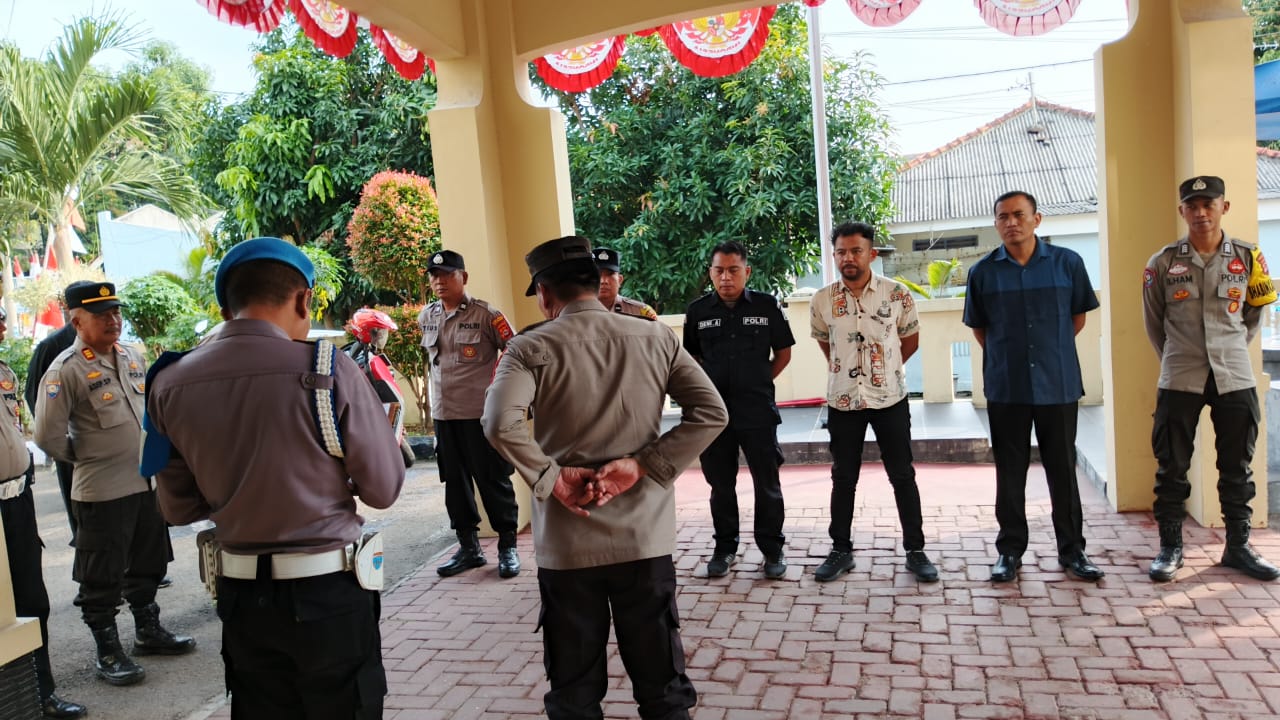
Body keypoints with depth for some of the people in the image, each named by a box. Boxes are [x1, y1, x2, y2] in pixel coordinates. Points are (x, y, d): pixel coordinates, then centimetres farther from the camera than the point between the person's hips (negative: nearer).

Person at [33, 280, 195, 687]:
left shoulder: (132, 358, 7)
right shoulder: (65, 370, -14)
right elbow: (49, 437, -15)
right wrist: (86, 457, -1)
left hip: (147, 482, 7)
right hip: (102, 491, -7)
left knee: (148, 565, 19)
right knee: (101, 577, 5)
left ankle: (148, 631, 35)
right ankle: (108, 653, 18)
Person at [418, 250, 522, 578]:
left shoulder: (485, 314, -10)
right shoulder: (426, 317, 8)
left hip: (482, 414, -6)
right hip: (442, 414, 6)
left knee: (493, 481, 1)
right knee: (455, 483, 12)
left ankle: (508, 547, 13)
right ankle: (469, 547, 24)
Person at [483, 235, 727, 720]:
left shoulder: (532, 348, -8)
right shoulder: (655, 337, 2)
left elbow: (500, 424, -25)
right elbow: (711, 413, -4)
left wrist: (551, 479, -13)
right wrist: (643, 466, -8)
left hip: (567, 541, -2)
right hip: (645, 535, 2)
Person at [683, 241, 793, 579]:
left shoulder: (766, 306, -3)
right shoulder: (697, 310, 1)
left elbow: (783, 353, 7)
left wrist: (758, 383, 3)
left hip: (758, 411, -1)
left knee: (767, 483, 6)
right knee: (720, 484, 12)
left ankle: (772, 550, 20)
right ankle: (725, 548, 26)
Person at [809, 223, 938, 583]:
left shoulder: (898, 294, -8)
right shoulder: (821, 300, -4)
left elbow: (910, 340, 7)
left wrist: (883, 368, 8)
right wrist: (847, 371, 10)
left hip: (890, 399, -1)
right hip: (842, 401, 1)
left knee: (902, 476, 6)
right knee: (843, 478, 10)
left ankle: (915, 550, 18)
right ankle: (841, 550, 21)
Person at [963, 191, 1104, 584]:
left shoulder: (1067, 263, -2)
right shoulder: (983, 272, -1)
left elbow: (1078, 318, 10)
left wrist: (1049, 350, 11)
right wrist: (1006, 357, 8)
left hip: (1058, 385, 0)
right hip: (1006, 388, 0)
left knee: (1063, 469, 9)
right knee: (1010, 472, 9)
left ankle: (1072, 549, 23)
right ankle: (1010, 549, 20)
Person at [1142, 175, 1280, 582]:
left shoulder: (1247, 258, 2)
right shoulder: (1163, 263, -2)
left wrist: (1231, 350, 13)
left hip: (1235, 378, 2)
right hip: (1179, 381, -1)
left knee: (1236, 468, 10)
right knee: (1172, 467, 3)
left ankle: (1238, 547, 23)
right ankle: (1170, 547, 14)